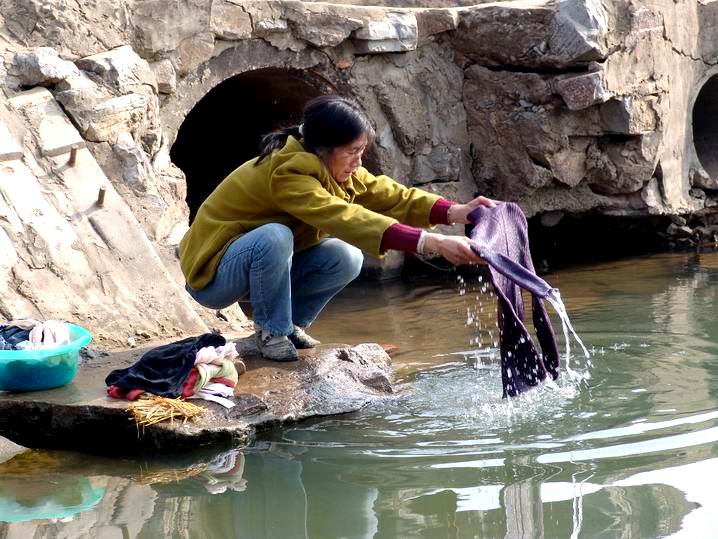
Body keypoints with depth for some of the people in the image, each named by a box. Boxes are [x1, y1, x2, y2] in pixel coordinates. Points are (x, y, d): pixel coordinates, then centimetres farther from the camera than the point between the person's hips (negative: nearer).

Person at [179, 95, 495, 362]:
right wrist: (431, 243, -50)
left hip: (267, 266, 8)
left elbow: (387, 195, -14)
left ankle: (290, 324, 6)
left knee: (346, 258, -14)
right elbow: (347, 218, -43)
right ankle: (270, 331, -14)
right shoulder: (287, 174, -31)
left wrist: (454, 212, -30)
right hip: (212, 275, -7)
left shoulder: (335, 168, -4)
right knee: (276, 237, -37)